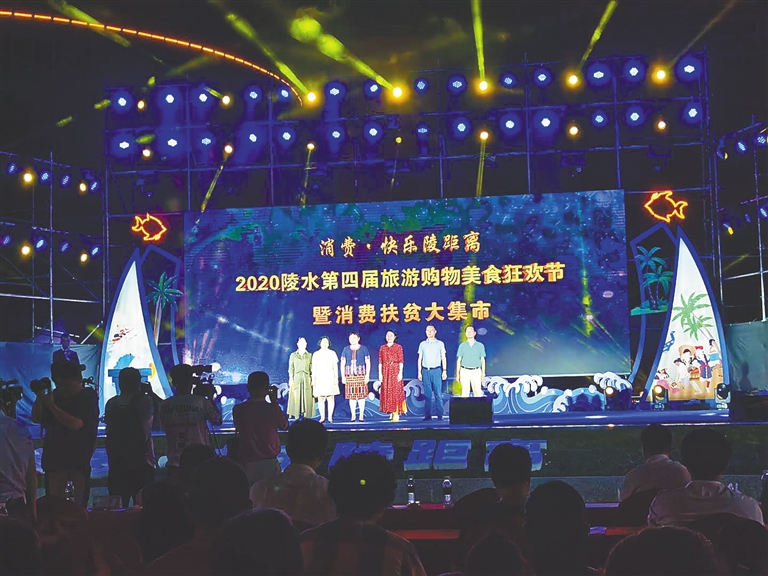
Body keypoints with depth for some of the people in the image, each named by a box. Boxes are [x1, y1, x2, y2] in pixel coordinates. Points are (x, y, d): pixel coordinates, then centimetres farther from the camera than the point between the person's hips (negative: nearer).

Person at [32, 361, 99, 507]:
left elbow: (76, 424, -22)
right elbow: (36, 418, 6)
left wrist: (51, 405, -22)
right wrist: (40, 397, -10)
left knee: (79, 502, -5)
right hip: (55, 455, 5)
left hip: (80, 457, -5)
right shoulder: (56, 395, 7)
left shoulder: (88, 397, -8)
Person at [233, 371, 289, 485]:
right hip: (270, 463, -1)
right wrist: (274, 401, 10)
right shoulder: (272, 409, -8)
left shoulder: (238, 410, -4)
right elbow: (284, 426, 10)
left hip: (247, 464, 1)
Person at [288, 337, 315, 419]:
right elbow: (291, 368, 5)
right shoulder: (293, 355, 9)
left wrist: (312, 379, 0)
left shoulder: (309, 355, 11)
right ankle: (296, 417, -4)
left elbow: (311, 369, 9)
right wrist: (291, 379, -5)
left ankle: (306, 417, -3)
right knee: (296, 398, -6)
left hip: (306, 379, 1)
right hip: (296, 379, -1)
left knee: (307, 398, -4)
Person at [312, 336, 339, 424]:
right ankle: (322, 417, 3)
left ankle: (330, 417, -2)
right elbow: (313, 368, 9)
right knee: (320, 398, -2)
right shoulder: (316, 354, 10)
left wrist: (336, 378, 0)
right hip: (319, 379, 1)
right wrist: (313, 379, 2)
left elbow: (335, 367, 8)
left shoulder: (332, 353, 9)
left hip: (330, 378, -1)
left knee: (331, 398, -5)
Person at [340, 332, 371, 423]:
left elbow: (368, 363, 2)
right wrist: (343, 376, 2)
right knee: (351, 396, 2)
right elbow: (342, 364, 9)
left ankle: (361, 415, 5)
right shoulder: (346, 350, 9)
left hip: (361, 375, -2)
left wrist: (367, 375, -6)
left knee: (361, 395, -2)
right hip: (349, 376, 2)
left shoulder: (364, 349, 3)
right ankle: (353, 415, 9)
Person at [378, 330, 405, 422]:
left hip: (395, 371, -3)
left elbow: (401, 361, -3)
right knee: (386, 391, 2)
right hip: (386, 372, 3)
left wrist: (400, 373, -11)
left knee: (396, 391, -6)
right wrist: (380, 373, 0)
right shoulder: (382, 348, 10)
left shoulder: (398, 347, 1)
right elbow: (380, 362, 8)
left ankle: (396, 413, -6)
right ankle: (391, 413, 8)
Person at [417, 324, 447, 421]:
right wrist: (419, 372, 6)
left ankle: (440, 415, -2)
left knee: (438, 394, -4)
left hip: (436, 370, -1)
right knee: (427, 394, 1)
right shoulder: (422, 344, 11)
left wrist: (444, 371, -1)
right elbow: (420, 359, 12)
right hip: (425, 371, 1)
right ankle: (427, 415, 3)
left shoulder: (440, 344, 7)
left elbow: (443, 358, 7)